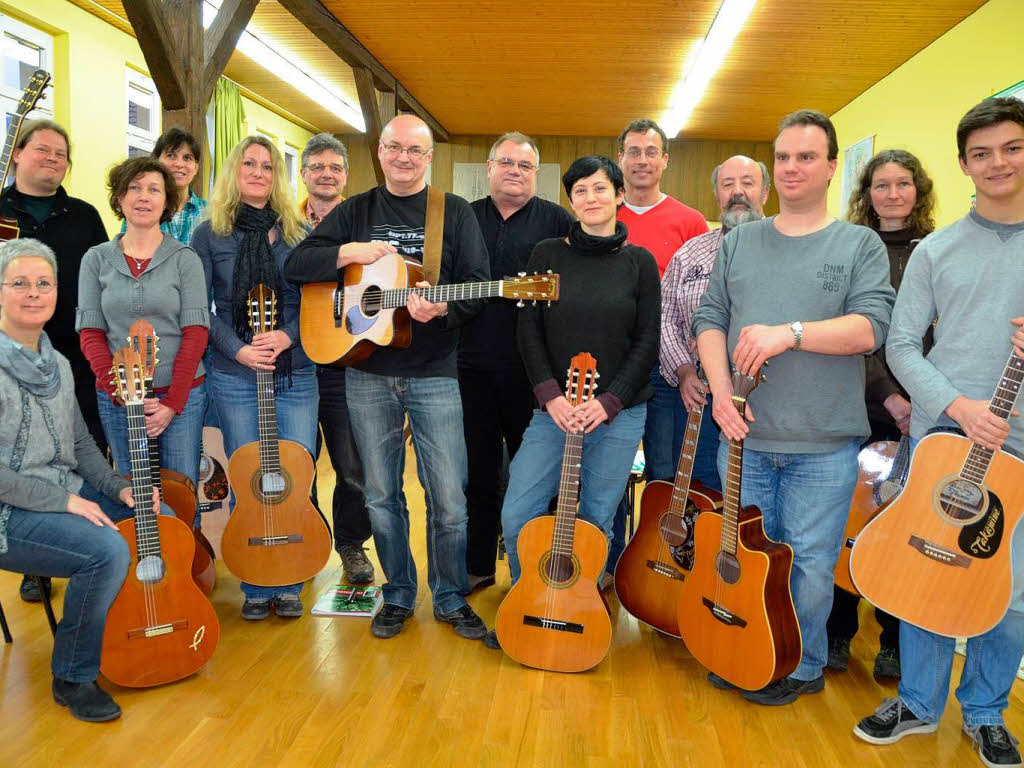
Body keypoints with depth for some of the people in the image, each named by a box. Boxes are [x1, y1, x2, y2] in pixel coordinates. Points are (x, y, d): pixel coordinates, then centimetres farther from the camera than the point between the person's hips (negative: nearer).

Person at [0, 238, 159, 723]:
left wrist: (119, 488, 0)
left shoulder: (58, 365, 10)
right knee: (107, 551, -29)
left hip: (68, 494, 8)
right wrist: (63, 500, -21)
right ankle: (72, 679, -6)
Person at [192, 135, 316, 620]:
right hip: (233, 375, -1)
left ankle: (288, 585, 17)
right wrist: (237, 348, -12)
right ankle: (255, 587, 19)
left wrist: (289, 335, -12)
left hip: (295, 374, 1)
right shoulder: (210, 233, 6)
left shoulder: (299, 233, 8)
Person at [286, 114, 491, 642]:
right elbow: (295, 266, 6)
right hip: (367, 375, 2)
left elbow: (477, 286, -3)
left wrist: (442, 308, -23)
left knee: (448, 497, 1)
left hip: (435, 375, -2)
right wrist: (350, 253, -9)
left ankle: (451, 599, 20)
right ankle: (398, 596, 27)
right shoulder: (354, 213, 11)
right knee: (382, 495, 10)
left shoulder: (454, 213, 4)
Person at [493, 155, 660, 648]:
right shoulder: (548, 254, 4)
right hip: (555, 408, 1)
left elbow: (647, 342, 0)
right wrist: (551, 395, -10)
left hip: (620, 413, -1)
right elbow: (529, 332, 2)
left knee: (596, 521, 7)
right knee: (517, 515, -2)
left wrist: (608, 402, -10)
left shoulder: (639, 262, 2)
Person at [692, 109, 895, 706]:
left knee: (810, 562, 6)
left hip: (824, 444, -2)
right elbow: (710, 319, 6)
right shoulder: (739, 242, 11)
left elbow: (872, 327, -11)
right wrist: (721, 392, -9)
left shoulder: (860, 245, 2)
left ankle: (803, 667, 28)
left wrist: (790, 333, -22)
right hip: (744, 434, 3)